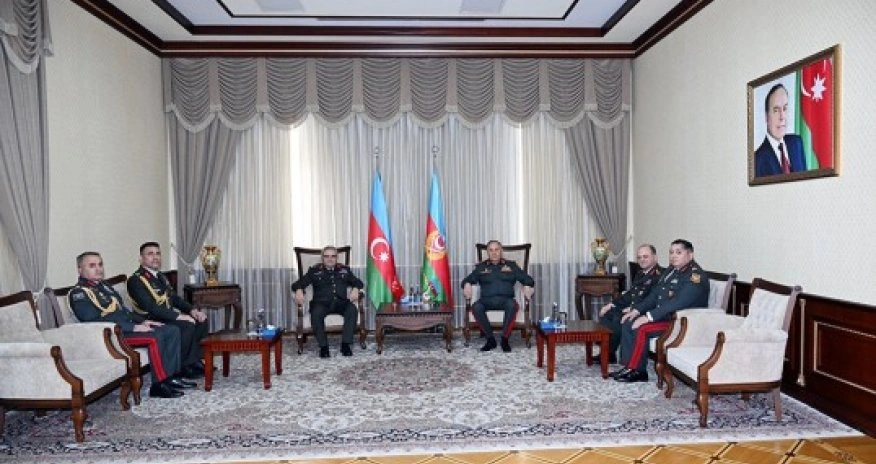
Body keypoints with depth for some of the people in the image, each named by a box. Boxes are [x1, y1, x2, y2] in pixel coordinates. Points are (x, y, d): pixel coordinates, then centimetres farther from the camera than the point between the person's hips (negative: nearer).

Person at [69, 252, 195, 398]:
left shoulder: (104, 286, 21)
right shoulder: (79, 293, -8)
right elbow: (95, 321, -20)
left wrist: (142, 321, 8)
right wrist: (133, 327, -23)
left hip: (128, 327, 9)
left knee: (172, 331, -3)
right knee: (155, 337, -29)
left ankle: (170, 376, -5)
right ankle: (159, 385, -21)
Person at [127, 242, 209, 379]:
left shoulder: (160, 276, 16)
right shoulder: (136, 280, -13)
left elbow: (174, 297, 16)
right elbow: (150, 307, -24)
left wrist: (192, 310, -3)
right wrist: (178, 316, -28)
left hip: (169, 316, 9)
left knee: (201, 321, -6)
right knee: (187, 326, -29)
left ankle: (195, 360, 2)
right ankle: (185, 367, -13)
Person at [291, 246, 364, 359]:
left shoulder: (344, 270, 20)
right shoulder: (314, 270, 15)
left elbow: (357, 282, 19)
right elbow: (298, 283, 9)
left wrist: (355, 289, -5)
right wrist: (299, 290, -15)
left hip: (341, 302, 1)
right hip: (322, 302, -1)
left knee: (352, 309, -31)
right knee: (316, 312, -36)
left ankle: (345, 344, -26)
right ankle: (323, 346, -25)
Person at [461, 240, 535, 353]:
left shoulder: (511, 265, 19)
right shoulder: (481, 267, 20)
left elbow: (527, 279, 12)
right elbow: (468, 279, 10)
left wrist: (527, 286, -11)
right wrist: (467, 284, -14)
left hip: (505, 299, -1)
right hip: (487, 300, 1)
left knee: (512, 305, -35)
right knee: (476, 307, -32)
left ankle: (505, 339, -22)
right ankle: (490, 339, -19)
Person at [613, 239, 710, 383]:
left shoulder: (696, 275, -17)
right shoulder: (671, 270, 13)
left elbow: (678, 303, -27)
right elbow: (655, 294, 16)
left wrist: (649, 316, -29)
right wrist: (637, 310, 2)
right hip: (664, 315, 10)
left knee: (641, 328, -25)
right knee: (628, 322, -3)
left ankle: (635, 370, -10)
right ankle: (629, 366, -3)